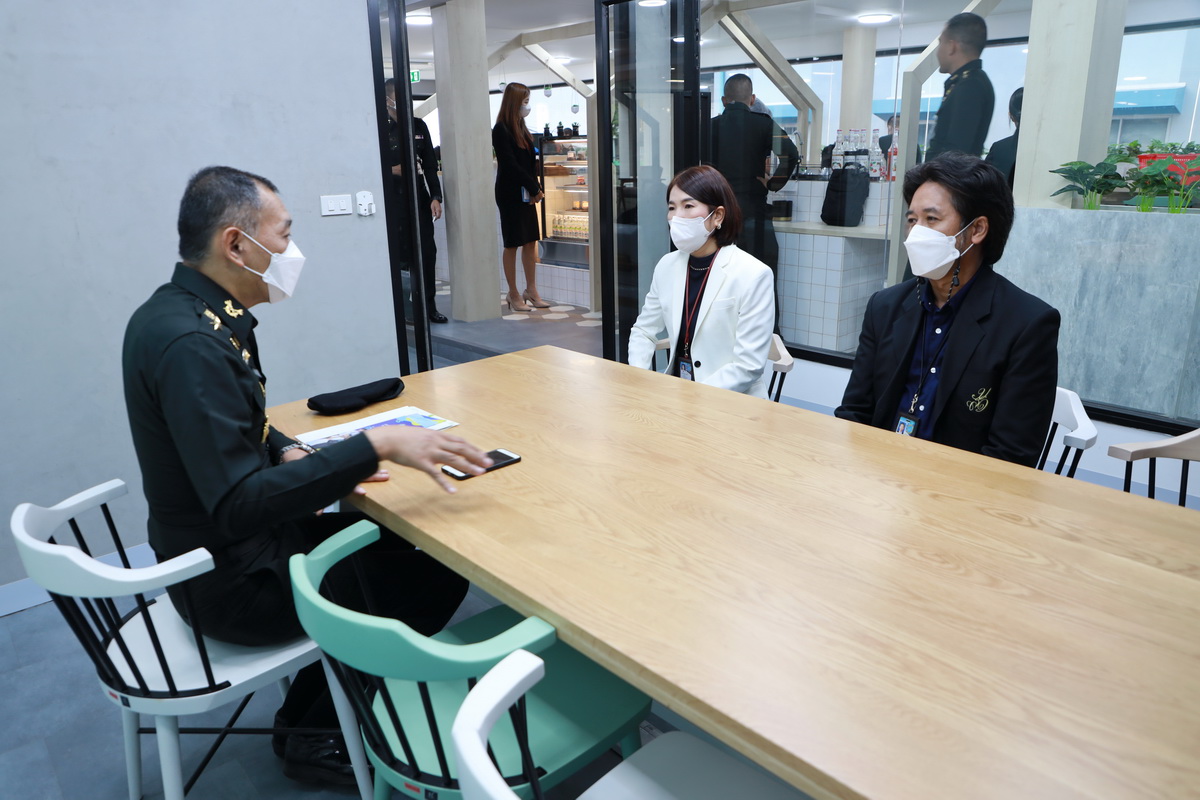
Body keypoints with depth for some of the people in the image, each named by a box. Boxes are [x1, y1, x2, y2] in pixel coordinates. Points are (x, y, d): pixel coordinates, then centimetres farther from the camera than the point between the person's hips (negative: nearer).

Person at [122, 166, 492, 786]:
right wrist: (377, 445, -35)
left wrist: (290, 454, -3)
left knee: (397, 538, 17)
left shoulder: (173, 312, 3)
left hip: (206, 551, 10)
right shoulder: (192, 344, -28)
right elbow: (240, 506, -33)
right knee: (439, 572, -2)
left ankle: (307, 717, 25)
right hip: (237, 583, -9)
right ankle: (314, 737, 16)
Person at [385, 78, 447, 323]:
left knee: (427, 251, 2)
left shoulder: (419, 126, 12)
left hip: (419, 198, 4)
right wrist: (392, 170, -19)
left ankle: (429, 305, 12)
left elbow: (430, 165, 12)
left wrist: (435, 197, 5)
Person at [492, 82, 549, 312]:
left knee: (531, 241, 9)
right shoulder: (501, 130, -11)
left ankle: (531, 291, 17)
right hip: (510, 195, -8)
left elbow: (529, 161, 10)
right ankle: (514, 295, 7)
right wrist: (535, 188, -13)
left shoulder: (521, 128, 12)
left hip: (526, 194, 8)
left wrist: (535, 188, -6)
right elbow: (509, 164, -17)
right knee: (512, 244, 0)